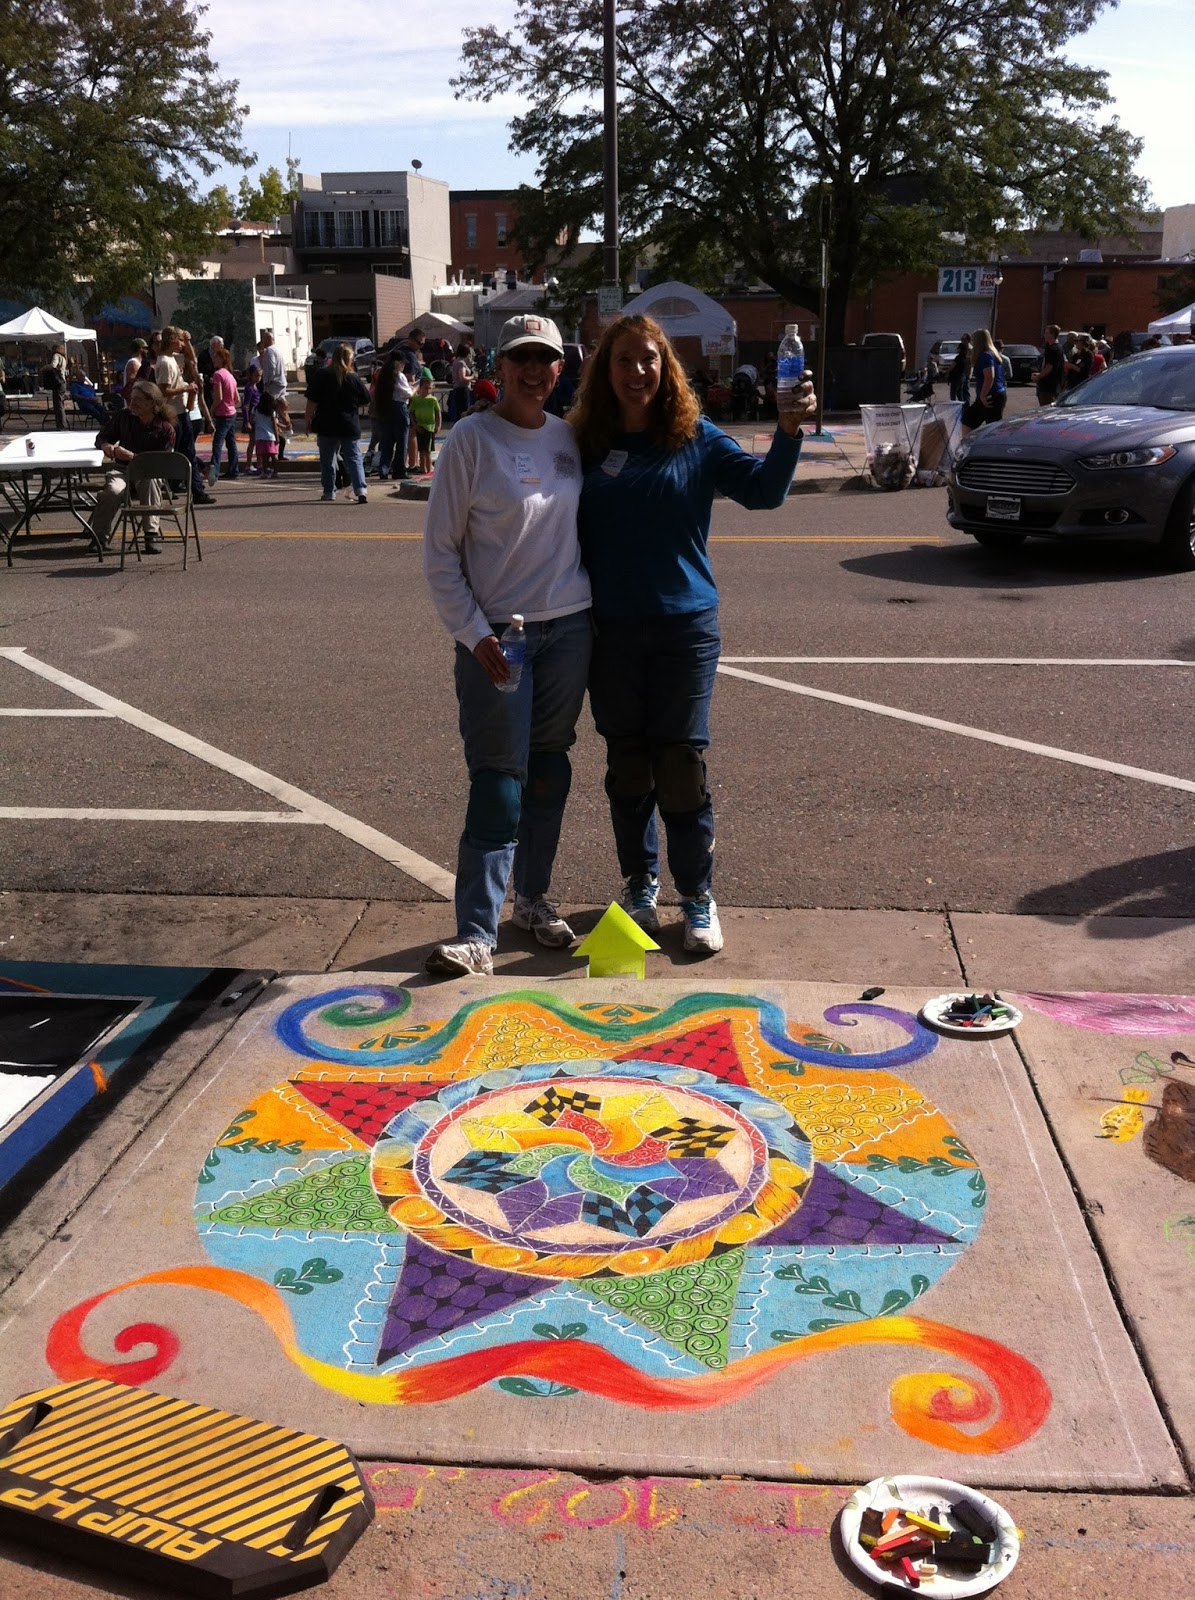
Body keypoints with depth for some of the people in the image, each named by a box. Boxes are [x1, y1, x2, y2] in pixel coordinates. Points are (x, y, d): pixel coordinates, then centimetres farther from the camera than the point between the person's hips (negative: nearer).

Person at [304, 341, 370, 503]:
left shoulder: (320, 375, -6)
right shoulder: (354, 378, -5)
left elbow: (312, 402, -6)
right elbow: (366, 401, 4)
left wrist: (309, 421, 3)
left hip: (326, 426, 0)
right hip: (350, 426, 0)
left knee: (327, 460, 13)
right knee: (354, 459, 3)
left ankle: (329, 491, 17)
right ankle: (360, 490, -12)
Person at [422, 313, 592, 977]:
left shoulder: (570, 437, 6)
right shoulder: (471, 439, -8)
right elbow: (440, 552, -7)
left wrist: (590, 609, 6)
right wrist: (475, 634, -13)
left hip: (570, 628, 5)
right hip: (497, 636, -5)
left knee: (549, 768, 13)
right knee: (498, 783, -7)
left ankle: (534, 897, 28)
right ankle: (477, 934, -3)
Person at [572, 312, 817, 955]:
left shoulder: (696, 439, 0)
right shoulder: (586, 445, 3)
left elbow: (762, 489, -10)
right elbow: (568, 534, 8)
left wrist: (788, 432, -27)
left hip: (685, 625, -2)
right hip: (610, 631, 2)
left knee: (683, 763, -1)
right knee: (628, 763, 11)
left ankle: (697, 896, 13)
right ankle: (639, 884, 27)